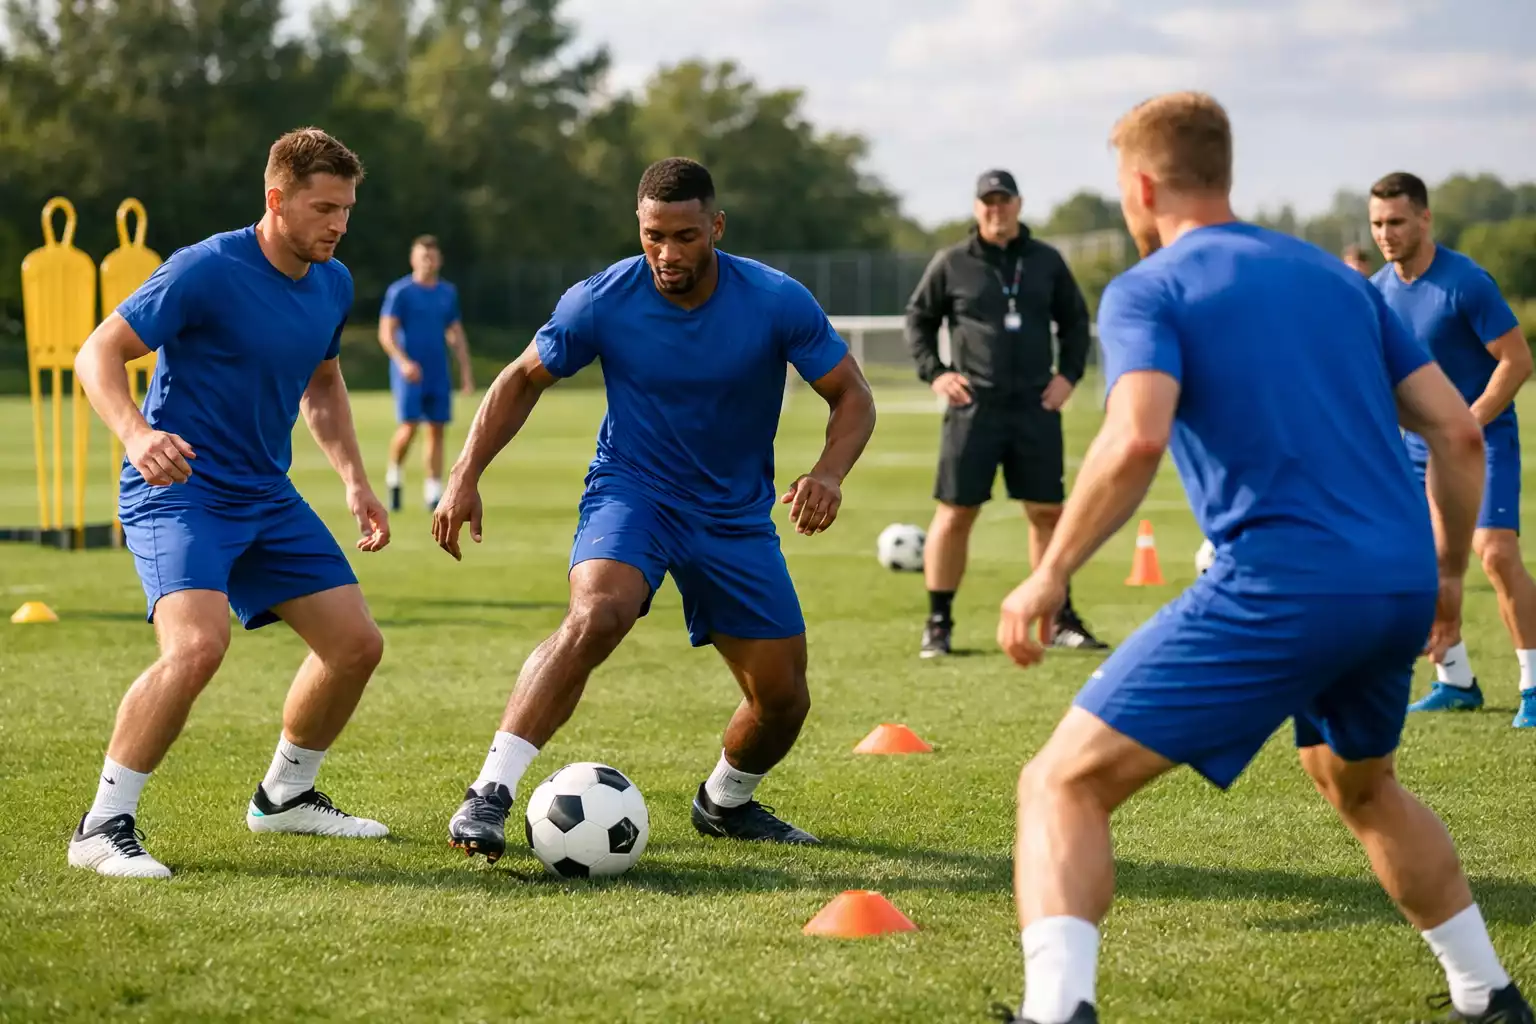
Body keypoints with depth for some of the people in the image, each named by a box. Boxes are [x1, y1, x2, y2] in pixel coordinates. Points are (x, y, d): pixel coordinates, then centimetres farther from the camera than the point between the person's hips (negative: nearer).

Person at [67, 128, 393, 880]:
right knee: (198, 643, -29)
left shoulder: (333, 284, 6)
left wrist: (354, 479, 13)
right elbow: (98, 354, -16)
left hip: (266, 498, 8)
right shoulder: (206, 271, -17)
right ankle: (103, 828, -17)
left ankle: (284, 796, 29)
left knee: (356, 643, 6)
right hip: (178, 492, -8)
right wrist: (136, 432, -34)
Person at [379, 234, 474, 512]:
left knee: (437, 430, 1)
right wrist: (403, 362, -23)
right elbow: (386, 333, -8)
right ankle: (394, 473, 14)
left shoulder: (448, 293, 11)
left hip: (438, 374, 4)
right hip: (408, 372, -4)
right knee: (409, 427, -14)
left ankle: (433, 493, 4)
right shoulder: (399, 291, -4)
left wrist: (466, 372, 10)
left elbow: (456, 335, 17)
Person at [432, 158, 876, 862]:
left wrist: (829, 473, -27)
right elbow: (524, 380, 2)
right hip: (631, 492, -2)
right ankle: (489, 794, -35)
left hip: (737, 515, 2)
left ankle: (726, 803, 35)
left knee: (783, 698, 2)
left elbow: (852, 396, -7)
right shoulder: (603, 301, -14)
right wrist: (466, 476, -8)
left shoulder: (777, 303, -15)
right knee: (596, 614, -34)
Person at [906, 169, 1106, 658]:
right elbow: (918, 319, 10)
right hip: (973, 408, -2)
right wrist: (934, 372, -3)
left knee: (1048, 512, 4)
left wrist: (1069, 373, 4)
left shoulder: (1046, 261, 7)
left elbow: (1075, 320, 16)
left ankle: (1061, 619, 14)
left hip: (1036, 407, 2)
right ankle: (938, 623, 6)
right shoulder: (950, 264, 2)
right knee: (955, 513, -2)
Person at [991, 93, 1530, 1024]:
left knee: (1064, 785, -3)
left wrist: (1050, 577, -11)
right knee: (1362, 787, 35)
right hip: (1401, 585, 7)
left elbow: (1137, 439, -18)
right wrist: (1448, 578, 25)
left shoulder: (1147, 290, 1)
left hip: (1280, 587, -7)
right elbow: (1459, 432, 15)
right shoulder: (1334, 276, 20)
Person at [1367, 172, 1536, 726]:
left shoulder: (1466, 282, -17)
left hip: (1484, 438, -7)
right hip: (1418, 446, 7)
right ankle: (1456, 682, 18)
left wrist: (1468, 423, -22)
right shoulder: (1378, 290, 3)